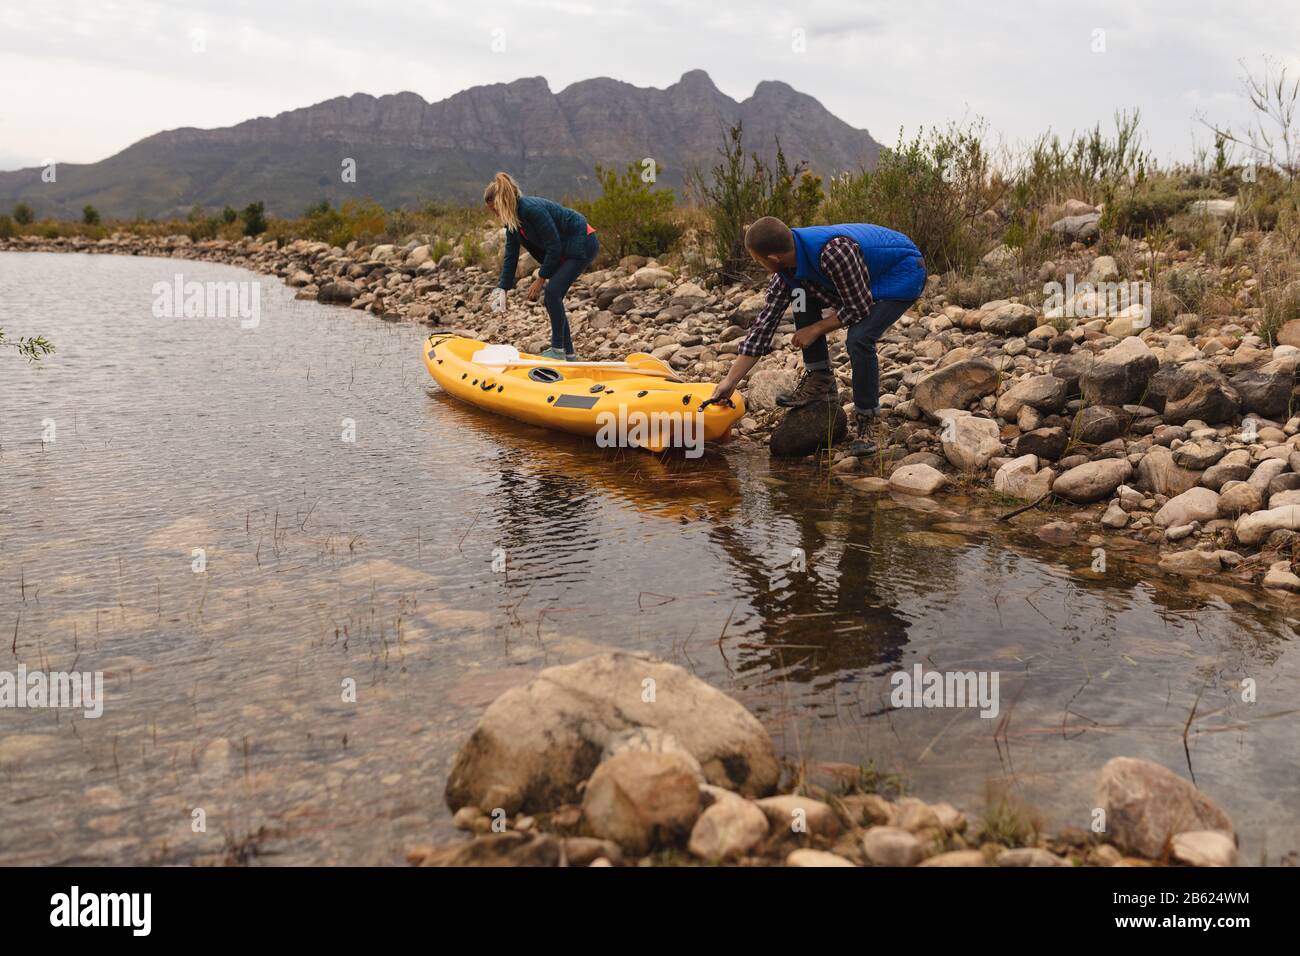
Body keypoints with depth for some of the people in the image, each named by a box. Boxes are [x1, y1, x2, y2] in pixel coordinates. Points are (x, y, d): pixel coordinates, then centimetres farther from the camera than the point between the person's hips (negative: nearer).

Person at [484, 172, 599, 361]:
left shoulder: (532, 209, -27)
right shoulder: (512, 219, 1)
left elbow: (554, 246, -24)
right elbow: (510, 256, 5)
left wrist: (541, 280, -16)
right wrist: (502, 289, 0)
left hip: (583, 244, -9)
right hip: (565, 249, 9)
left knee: (552, 292, -17)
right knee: (551, 296, 5)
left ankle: (558, 350, -10)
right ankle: (568, 352, 12)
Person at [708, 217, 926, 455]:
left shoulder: (834, 251, -37)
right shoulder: (785, 272, -11)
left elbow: (859, 307, -27)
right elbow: (764, 325, -5)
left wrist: (815, 330, -14)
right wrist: (730, 381, -5)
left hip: (904, 272, -8)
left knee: (859, 338, -27)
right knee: (802, 298, -1)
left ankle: (865, 422, -9)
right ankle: (819, 381, 6)